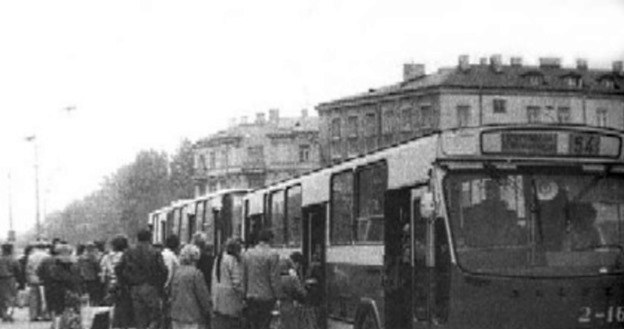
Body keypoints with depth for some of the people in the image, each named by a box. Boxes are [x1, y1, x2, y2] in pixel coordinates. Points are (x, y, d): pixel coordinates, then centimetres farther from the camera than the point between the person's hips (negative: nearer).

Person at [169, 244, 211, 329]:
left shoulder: (176, 272, 5)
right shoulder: (196, 273, -12)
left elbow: (171, 293, 13)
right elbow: (203, 296, -10)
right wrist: (207, 314, 2)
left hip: (176, 316, 6)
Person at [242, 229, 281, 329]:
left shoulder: (247, 254, 6)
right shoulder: (272, 255, -10)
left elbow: (244, 277, 9)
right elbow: (274, 278, -10)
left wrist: (245, 294, 14)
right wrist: (277, 296, -1)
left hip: (250, 297, 5)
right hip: (266, 297, -4)